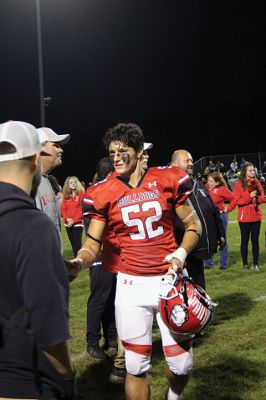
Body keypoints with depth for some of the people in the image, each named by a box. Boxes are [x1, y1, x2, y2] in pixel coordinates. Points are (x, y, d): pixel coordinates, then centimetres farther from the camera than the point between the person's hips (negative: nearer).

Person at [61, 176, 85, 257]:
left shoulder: (81, 194, -3)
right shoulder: (66, 195, 11)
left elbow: (82, 209, -9)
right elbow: (63, 209, 8)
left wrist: (74, 220, -13)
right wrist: (67, 219, -9)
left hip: (78, 223, -5)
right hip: (68, 224, 5)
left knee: (78, 243, -9)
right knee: (73, 243, 9)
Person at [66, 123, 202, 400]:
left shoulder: (168, 180, -4)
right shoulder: (105, 194, -4)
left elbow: (193, 224, 6)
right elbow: (92, 245, -3)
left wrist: (182, 252, -11)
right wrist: (78, 263, -24)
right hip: (131, 284, 0)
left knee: (181, 364, 7)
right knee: (136, 366, 5)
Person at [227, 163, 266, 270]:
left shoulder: (257, 183, 7)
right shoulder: (239, 185, -4)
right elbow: (237, 201, -11)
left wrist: (256, 198, -14)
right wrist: (250, 196, -20)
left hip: (256, 216, 3)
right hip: (244, 217, -3)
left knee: (255, 240, 6)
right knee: (245, 240, 4)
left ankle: (256, 263, 12)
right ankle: (245, 263, 13)